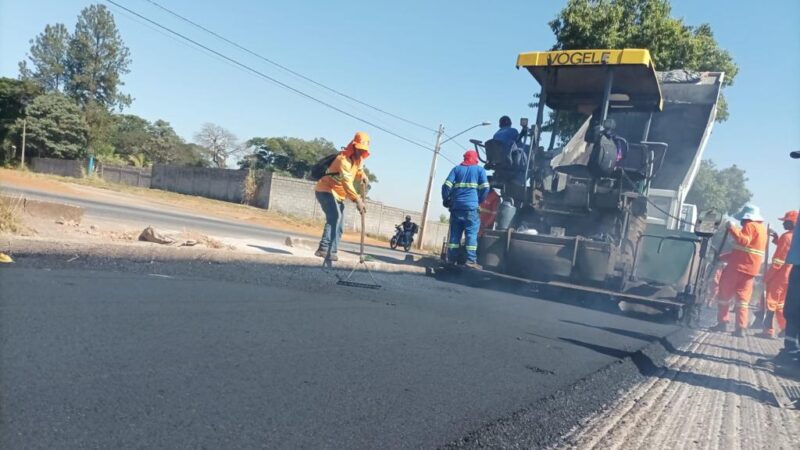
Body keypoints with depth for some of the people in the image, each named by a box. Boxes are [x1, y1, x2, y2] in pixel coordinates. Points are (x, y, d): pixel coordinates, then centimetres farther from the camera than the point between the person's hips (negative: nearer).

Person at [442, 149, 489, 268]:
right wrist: (479, 201, 14)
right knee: (472, 233, -6)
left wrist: (446, 200, 15)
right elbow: (485, 188, 1)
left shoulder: (456, 169, 15)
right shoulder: (480, 169, 11)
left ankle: (451, 259, 3)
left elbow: (446, 185, 4)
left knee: (454, 233, 5)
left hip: (456, 206, 3)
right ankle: (471, 260, -14)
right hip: (471, 206, -3)